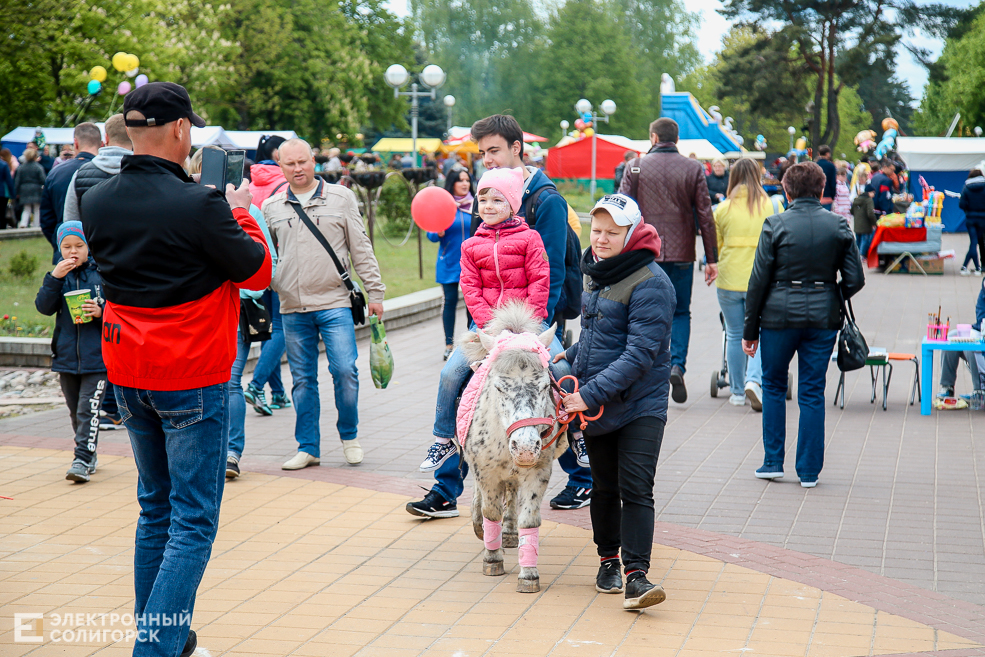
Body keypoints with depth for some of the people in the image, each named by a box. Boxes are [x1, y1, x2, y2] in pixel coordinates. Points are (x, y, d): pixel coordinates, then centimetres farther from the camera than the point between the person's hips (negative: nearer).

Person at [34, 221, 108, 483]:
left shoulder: (102, 273, -3)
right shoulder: (59, 275, 6)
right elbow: (43, 306, -6)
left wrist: (101, 312, -18)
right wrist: (54, 277, -16)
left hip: (97, 357, -4)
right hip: (66, 357, 4)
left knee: (88, 410, -10)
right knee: (75, 412, 13)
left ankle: (82, 460, -9)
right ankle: (89, 455, 27)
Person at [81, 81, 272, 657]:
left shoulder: (96, 202, -1)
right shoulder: (198, 205, -20)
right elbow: (258, 271, -9)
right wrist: (240, 213, 7)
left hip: (127, 373, 7)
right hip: (191, 376, -7)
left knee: (155, 508, 20)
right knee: (193, 520, -1)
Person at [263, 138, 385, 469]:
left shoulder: (341, 198, 5)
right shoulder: (271, 206, 9)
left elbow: (361, 249, 6)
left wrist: (375, 292, 3)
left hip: (335, 304, -2)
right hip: (292, 308, 2)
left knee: (345, 370, -9)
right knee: (303, 379, 6)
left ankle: (349, 435, 13)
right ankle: (308, 448, 15)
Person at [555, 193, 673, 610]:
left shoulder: (650, 283, -18)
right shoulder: (597, 273, 9)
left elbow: (639, 354, -23)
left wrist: (591, 394, -25)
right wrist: (572, 356, 19)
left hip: (640, 405, -7)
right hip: (593, 402, 7)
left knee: (635, 488, -12)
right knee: (604, 487, 15)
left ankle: (636, 575, -14)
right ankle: (608, 560, 30)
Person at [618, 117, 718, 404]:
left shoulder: (636, 167, -1)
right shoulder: (693, 169, 0)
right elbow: (705, 215, -1)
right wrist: (711, 259, 4)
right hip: (681, 253, 0)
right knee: (681, 312, 12)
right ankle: (677, 365, -9)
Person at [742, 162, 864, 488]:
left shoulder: (775, 225, -6)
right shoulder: (839, 226, 0)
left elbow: (759, 281, -5)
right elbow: (855, 279, -1)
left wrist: (750, 329, 2)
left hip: (780, 317, -2)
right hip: (823, 319, 2)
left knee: (773, 387, 16)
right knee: (812, 393, 8)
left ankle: (773, 462, 16)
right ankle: (809, 471, 10)